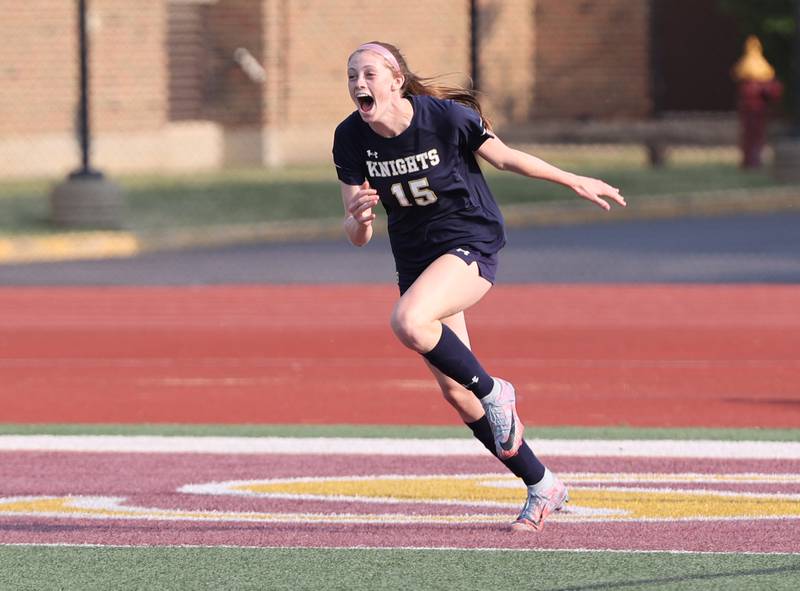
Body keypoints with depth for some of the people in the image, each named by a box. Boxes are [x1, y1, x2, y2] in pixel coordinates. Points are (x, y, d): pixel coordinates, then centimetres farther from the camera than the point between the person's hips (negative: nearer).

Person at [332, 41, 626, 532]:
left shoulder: (447, 117, -20)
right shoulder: (351, 139, -9)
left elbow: (504, 157, -1)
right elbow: (357, 236, -6)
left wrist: (576, 182, 7)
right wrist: (360, 217, -30)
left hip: (472, 245, -5)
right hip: (416, 260, 5)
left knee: (408, 322, -33)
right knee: (455, 391, 6)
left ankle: (494, 392, -9)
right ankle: (542, 486, 21)